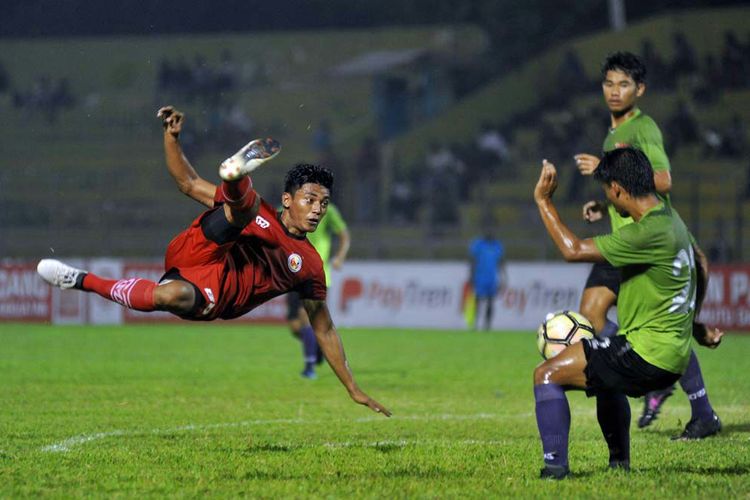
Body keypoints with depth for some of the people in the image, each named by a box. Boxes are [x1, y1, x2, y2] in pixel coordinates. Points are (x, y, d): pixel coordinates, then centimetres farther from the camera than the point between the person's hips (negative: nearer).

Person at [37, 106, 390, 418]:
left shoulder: (310, 266, 19)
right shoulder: (258, 210, 18)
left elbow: (324, 330, 24)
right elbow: (188, 183, 18)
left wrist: (354, 390, 21)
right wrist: (172, 137, 3)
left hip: (212, 295, 0)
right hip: (195, 253, 0)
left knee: (173, 296, -37)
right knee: (244, 201, -24)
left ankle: (83, 281, -22)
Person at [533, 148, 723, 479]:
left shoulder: (649, 233, -23)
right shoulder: (670, 217, 8)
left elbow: (573, 250, -20)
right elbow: (702, 266, 24)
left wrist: (542, 200, -10)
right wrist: (694, 325, 34)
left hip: (647, 354, -10)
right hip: (673, 353, 10)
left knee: (547, 374, -6)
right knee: (605, 380, 38)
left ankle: (555, 464, -11)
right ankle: (619, 464, 40)